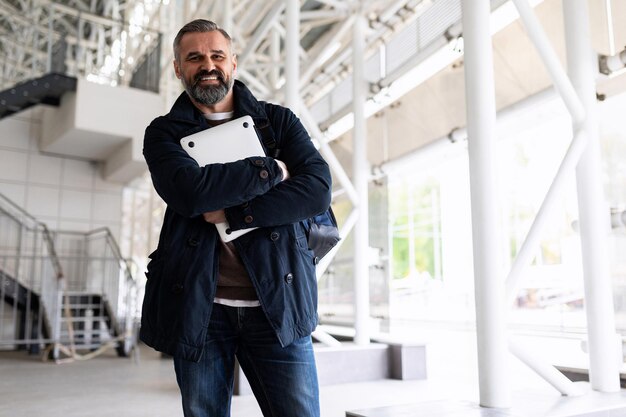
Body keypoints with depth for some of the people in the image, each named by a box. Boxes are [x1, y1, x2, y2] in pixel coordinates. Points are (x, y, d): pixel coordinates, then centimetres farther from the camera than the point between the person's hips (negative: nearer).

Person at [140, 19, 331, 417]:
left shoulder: (279, 121, 9)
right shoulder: (163, 132, 9)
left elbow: (318, 188, -7)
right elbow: (190, 190, -13)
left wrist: (231, 213, -13)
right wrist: (270, 169, -7)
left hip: (277, 301, 0)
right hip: (199, 306, 1)